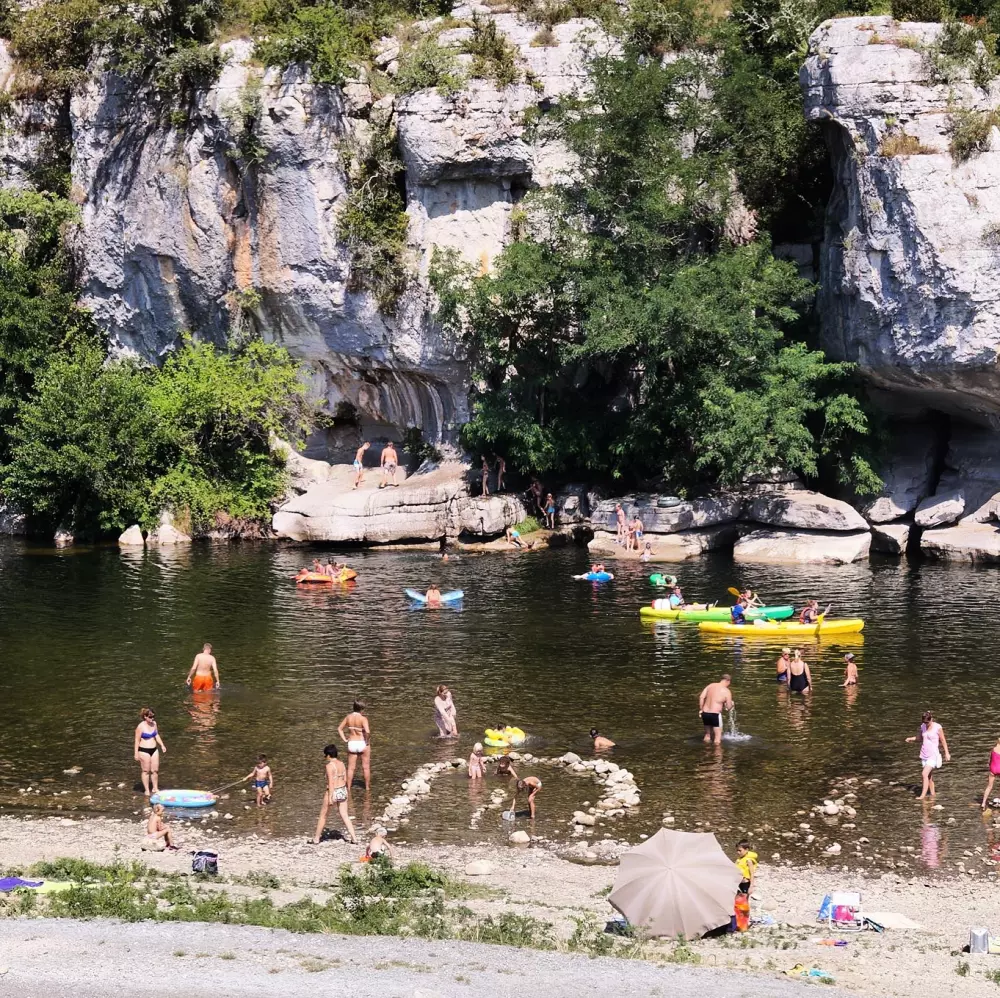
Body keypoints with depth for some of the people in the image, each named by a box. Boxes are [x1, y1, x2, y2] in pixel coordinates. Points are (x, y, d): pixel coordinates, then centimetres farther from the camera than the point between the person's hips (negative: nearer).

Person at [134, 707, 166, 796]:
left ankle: (155, 788, 24)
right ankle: (146, 790, 14)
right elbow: (137, 740, -12)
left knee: (155, 770, 10)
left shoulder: (154, 723, 1)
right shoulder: (140, 727, -17)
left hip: (154, 749, 6)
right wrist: (136, 753, -12)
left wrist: (162, 745, 10)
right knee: (146, 771, 4)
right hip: (144, 751, -6)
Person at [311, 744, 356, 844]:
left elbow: (331, 782, -21)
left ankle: (316, 839, 21)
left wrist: (330, 797, -21)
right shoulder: (341, 764, 3)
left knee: (323, 816, 10)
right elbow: (345, 779, 10)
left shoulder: (329, 765, -17)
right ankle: (353, 838, 8)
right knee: (345, 816, 12)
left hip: (333, 792, -6)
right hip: (343, 791, 6)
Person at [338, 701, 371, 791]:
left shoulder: (348, 717, -2)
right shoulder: (363, 719, -19)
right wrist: (367, 741, -15)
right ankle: (367, 787, 22)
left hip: (351, 744, 4)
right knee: (366, 767, 14)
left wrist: (345, 739, 6)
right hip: (363, 744, -4)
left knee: (350, 768, 14)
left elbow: (339, 728, 5)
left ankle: (348, 787, 18)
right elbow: (367, 732, -32)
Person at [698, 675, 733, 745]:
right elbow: (729, 707, -6)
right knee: (718, 736, 5)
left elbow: (701, 697, 0)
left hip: (705, 713, 6)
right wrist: (731, 703, 16)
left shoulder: (710, 685, 6)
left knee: (707, 735, 21)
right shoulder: (727, 691, -8)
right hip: (715, 714, -6)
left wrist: (700, 709, 9)